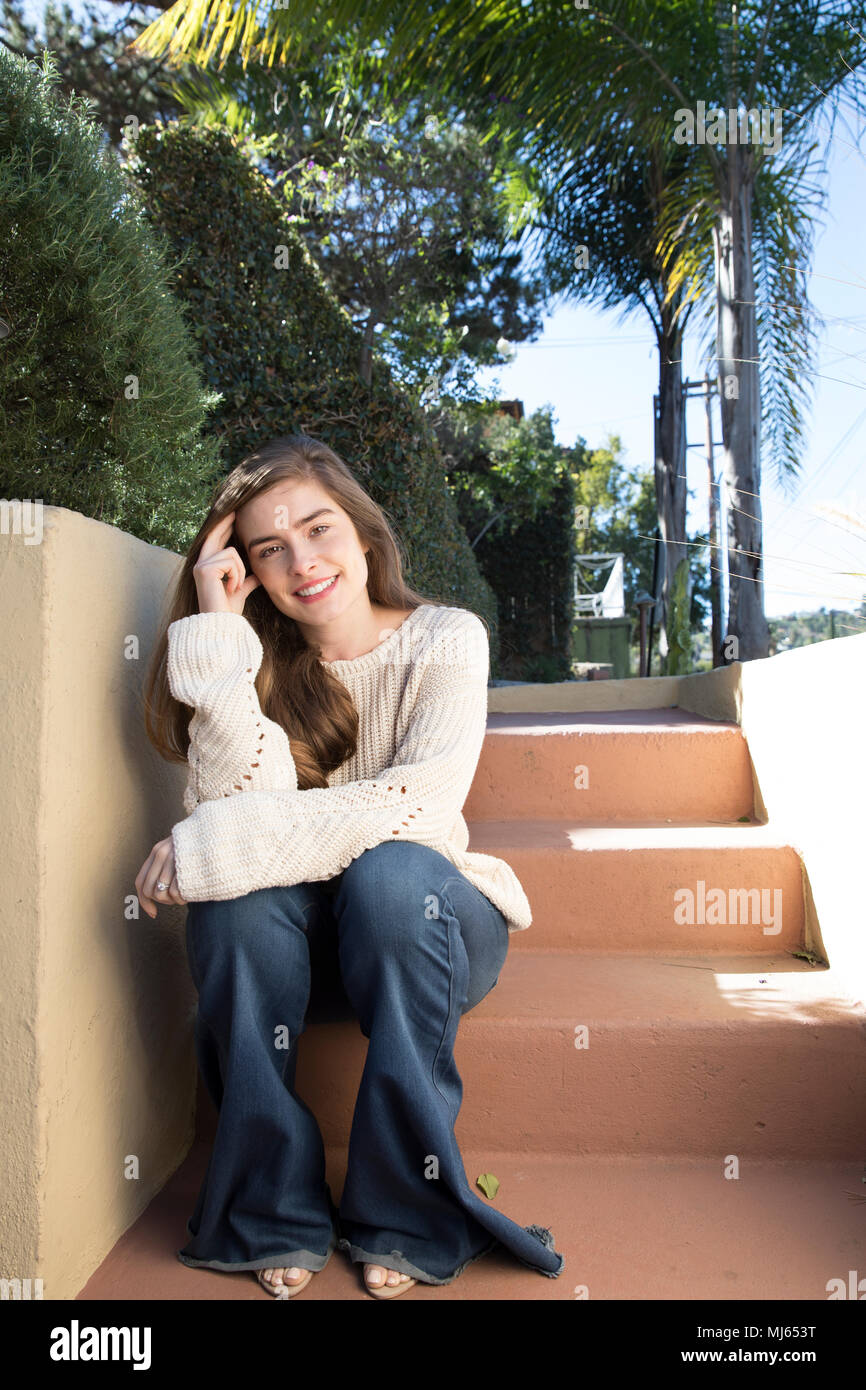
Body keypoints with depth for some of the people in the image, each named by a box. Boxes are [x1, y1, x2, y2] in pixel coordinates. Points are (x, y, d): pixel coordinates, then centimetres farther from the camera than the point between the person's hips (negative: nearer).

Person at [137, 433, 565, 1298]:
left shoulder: (444, 641, -8)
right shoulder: (252, 659, -2)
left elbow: (422, 806, -24)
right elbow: (241, 805, -19)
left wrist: (221, 844, -27)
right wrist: (219, 635, -23)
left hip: (426, 924, -1)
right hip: (296, 942, 2)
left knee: (388, 872, -34)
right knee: (242, 893, -30)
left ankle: (404, 1222, -21)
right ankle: (277, 1219, -17)